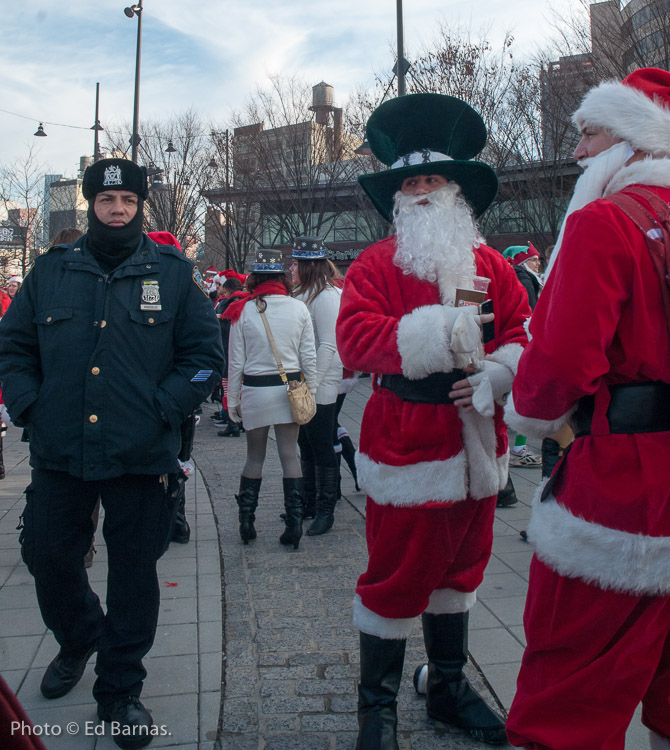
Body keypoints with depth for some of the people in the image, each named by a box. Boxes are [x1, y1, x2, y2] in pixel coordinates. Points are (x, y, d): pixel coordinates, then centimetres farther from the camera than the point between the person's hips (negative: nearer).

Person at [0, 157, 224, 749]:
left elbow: (205, 355, 0)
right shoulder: (52, 270, 8)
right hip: (59, 454, 3)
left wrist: (159, 411, -10)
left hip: (141, 458, -2)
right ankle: (79, 642, 45)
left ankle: (120, 689, 26)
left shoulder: (175, 273, 2)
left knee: (133, 574, 7)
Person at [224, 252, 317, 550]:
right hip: (289, 388, 1)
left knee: (255, 457, 12)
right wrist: (310, 392, 11)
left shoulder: (243, 311, -5)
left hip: (255, 391, -1)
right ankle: (294, 523, 9)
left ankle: (246, 523, 17)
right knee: (290, 455, 7)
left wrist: (233, 400, 7)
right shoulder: (299, 308, 0)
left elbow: (236, 362, -2)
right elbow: (308, 357, 1)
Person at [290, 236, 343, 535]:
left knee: (322, 448, 0)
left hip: (321, 387, -9)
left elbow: (328, 345, -18)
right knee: (306, 446, 15)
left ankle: (326, 510, 10)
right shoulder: (304, 295, 13)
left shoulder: (327, 296, -13)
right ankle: (309, 502, 27)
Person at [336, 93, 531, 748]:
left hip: (475, 445, 5)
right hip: (406, 445, -5)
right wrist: (433, 334, -25)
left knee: (459, 569, 18)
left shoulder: (489, 265, 10)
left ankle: (449, 688, 37)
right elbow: (355, 340, -16)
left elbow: (523, 332, 6)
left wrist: (493, 374, -14)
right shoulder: (375, 265, -2)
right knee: (396, 576, 1)